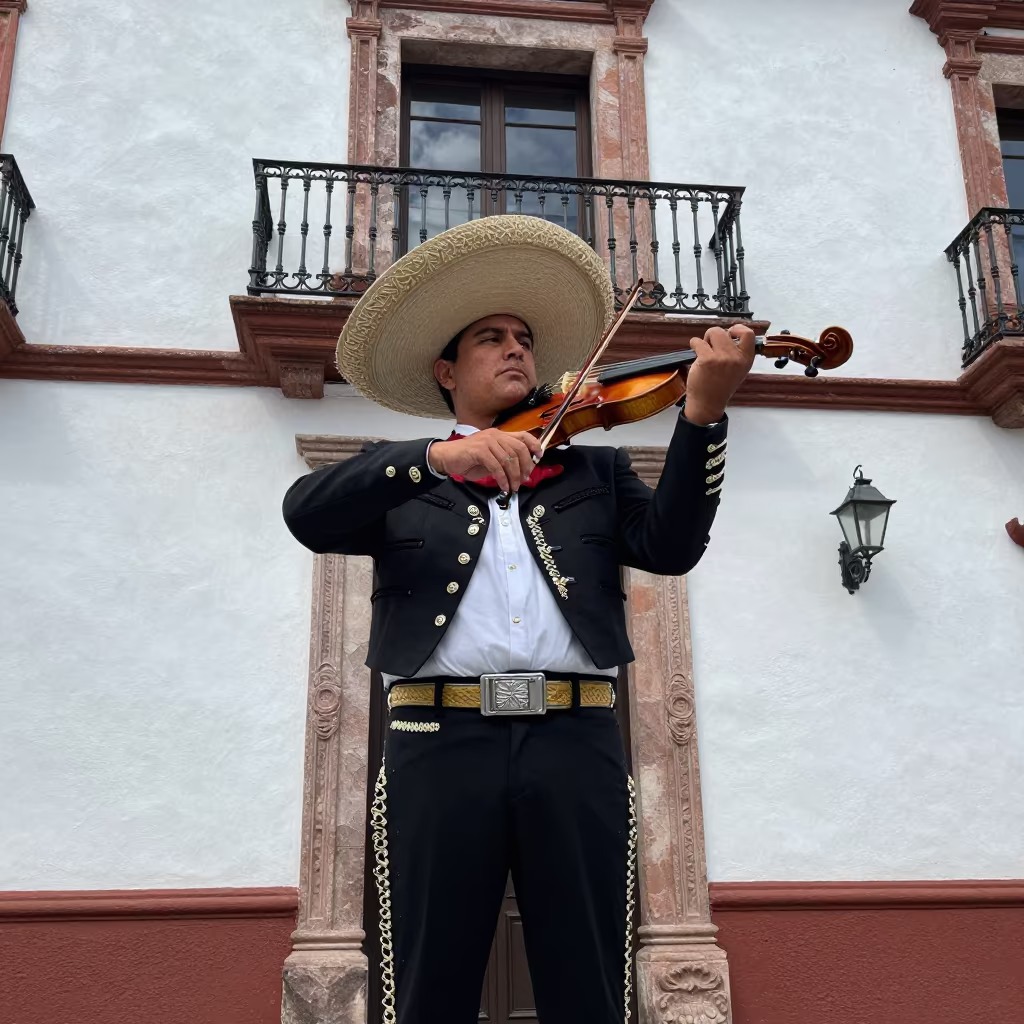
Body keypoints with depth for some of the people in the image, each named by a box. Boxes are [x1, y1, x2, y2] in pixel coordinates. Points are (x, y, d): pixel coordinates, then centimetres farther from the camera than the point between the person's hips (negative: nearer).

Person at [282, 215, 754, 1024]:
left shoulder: (596, 471, 21)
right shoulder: (400, 477, 16)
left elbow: (672, 546, 3)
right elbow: (307, 516, -3)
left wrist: (702, 411, -11)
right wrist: (436, 456, -18)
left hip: (576, 742, 1)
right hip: (440, 744, -1)